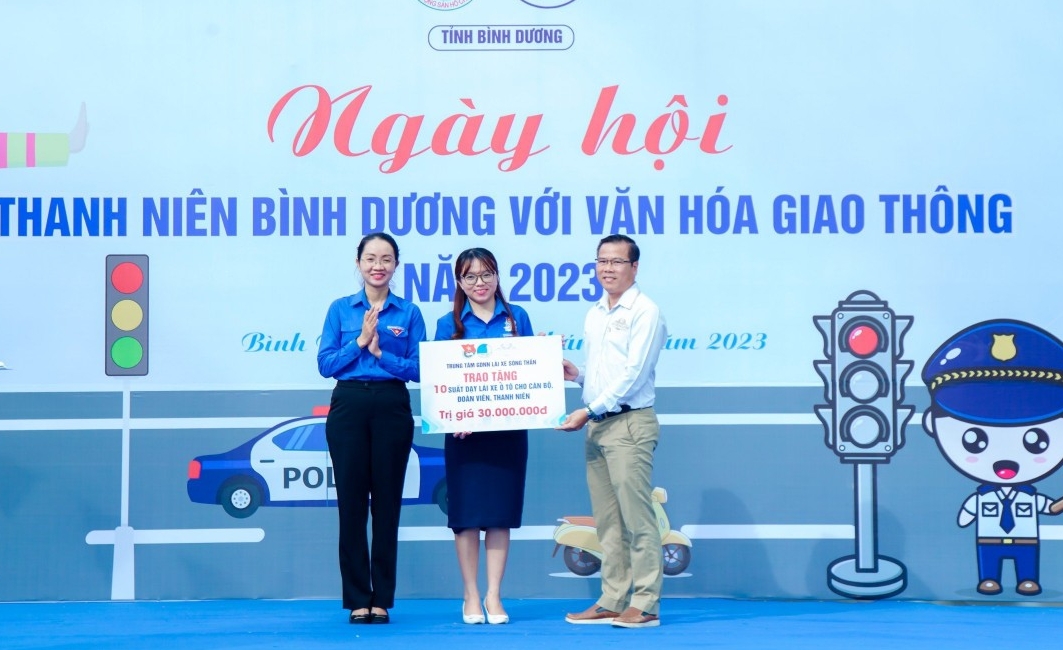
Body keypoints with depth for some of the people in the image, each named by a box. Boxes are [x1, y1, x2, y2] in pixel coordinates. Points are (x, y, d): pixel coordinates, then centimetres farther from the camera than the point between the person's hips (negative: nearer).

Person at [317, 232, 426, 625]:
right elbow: (325, 364, -1)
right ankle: (357, 600, 8)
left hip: (392, 408, 0)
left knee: (387, 504, 2)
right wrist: (360, 341, -12)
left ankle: (382, 600, 9)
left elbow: (419, 369, -1)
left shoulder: (409, 313, 6)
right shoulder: (340, 310, 6)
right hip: (348, 406, 0)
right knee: (351, 504, 1)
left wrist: (380, 351, -12)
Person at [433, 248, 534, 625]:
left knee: (500, 511, 3)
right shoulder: (449, 324, 5)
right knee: (466, 512, 1)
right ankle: (471, 596, 9)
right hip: (463, 429, -1)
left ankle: (494, 595, 9)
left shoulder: (516, 318, 9)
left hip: (507, 428, 1)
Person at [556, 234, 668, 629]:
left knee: (637, 517, -8)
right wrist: (576, 376, 4)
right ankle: (612, 602, 12)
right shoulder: (594, 315, 18)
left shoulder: (644, 312, -7)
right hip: (596, 425, 8)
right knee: (607, 520, 8)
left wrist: (589, 410, -14)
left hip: (629, 422, -8)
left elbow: (633, 374, -13)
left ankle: (645, 605, -6)